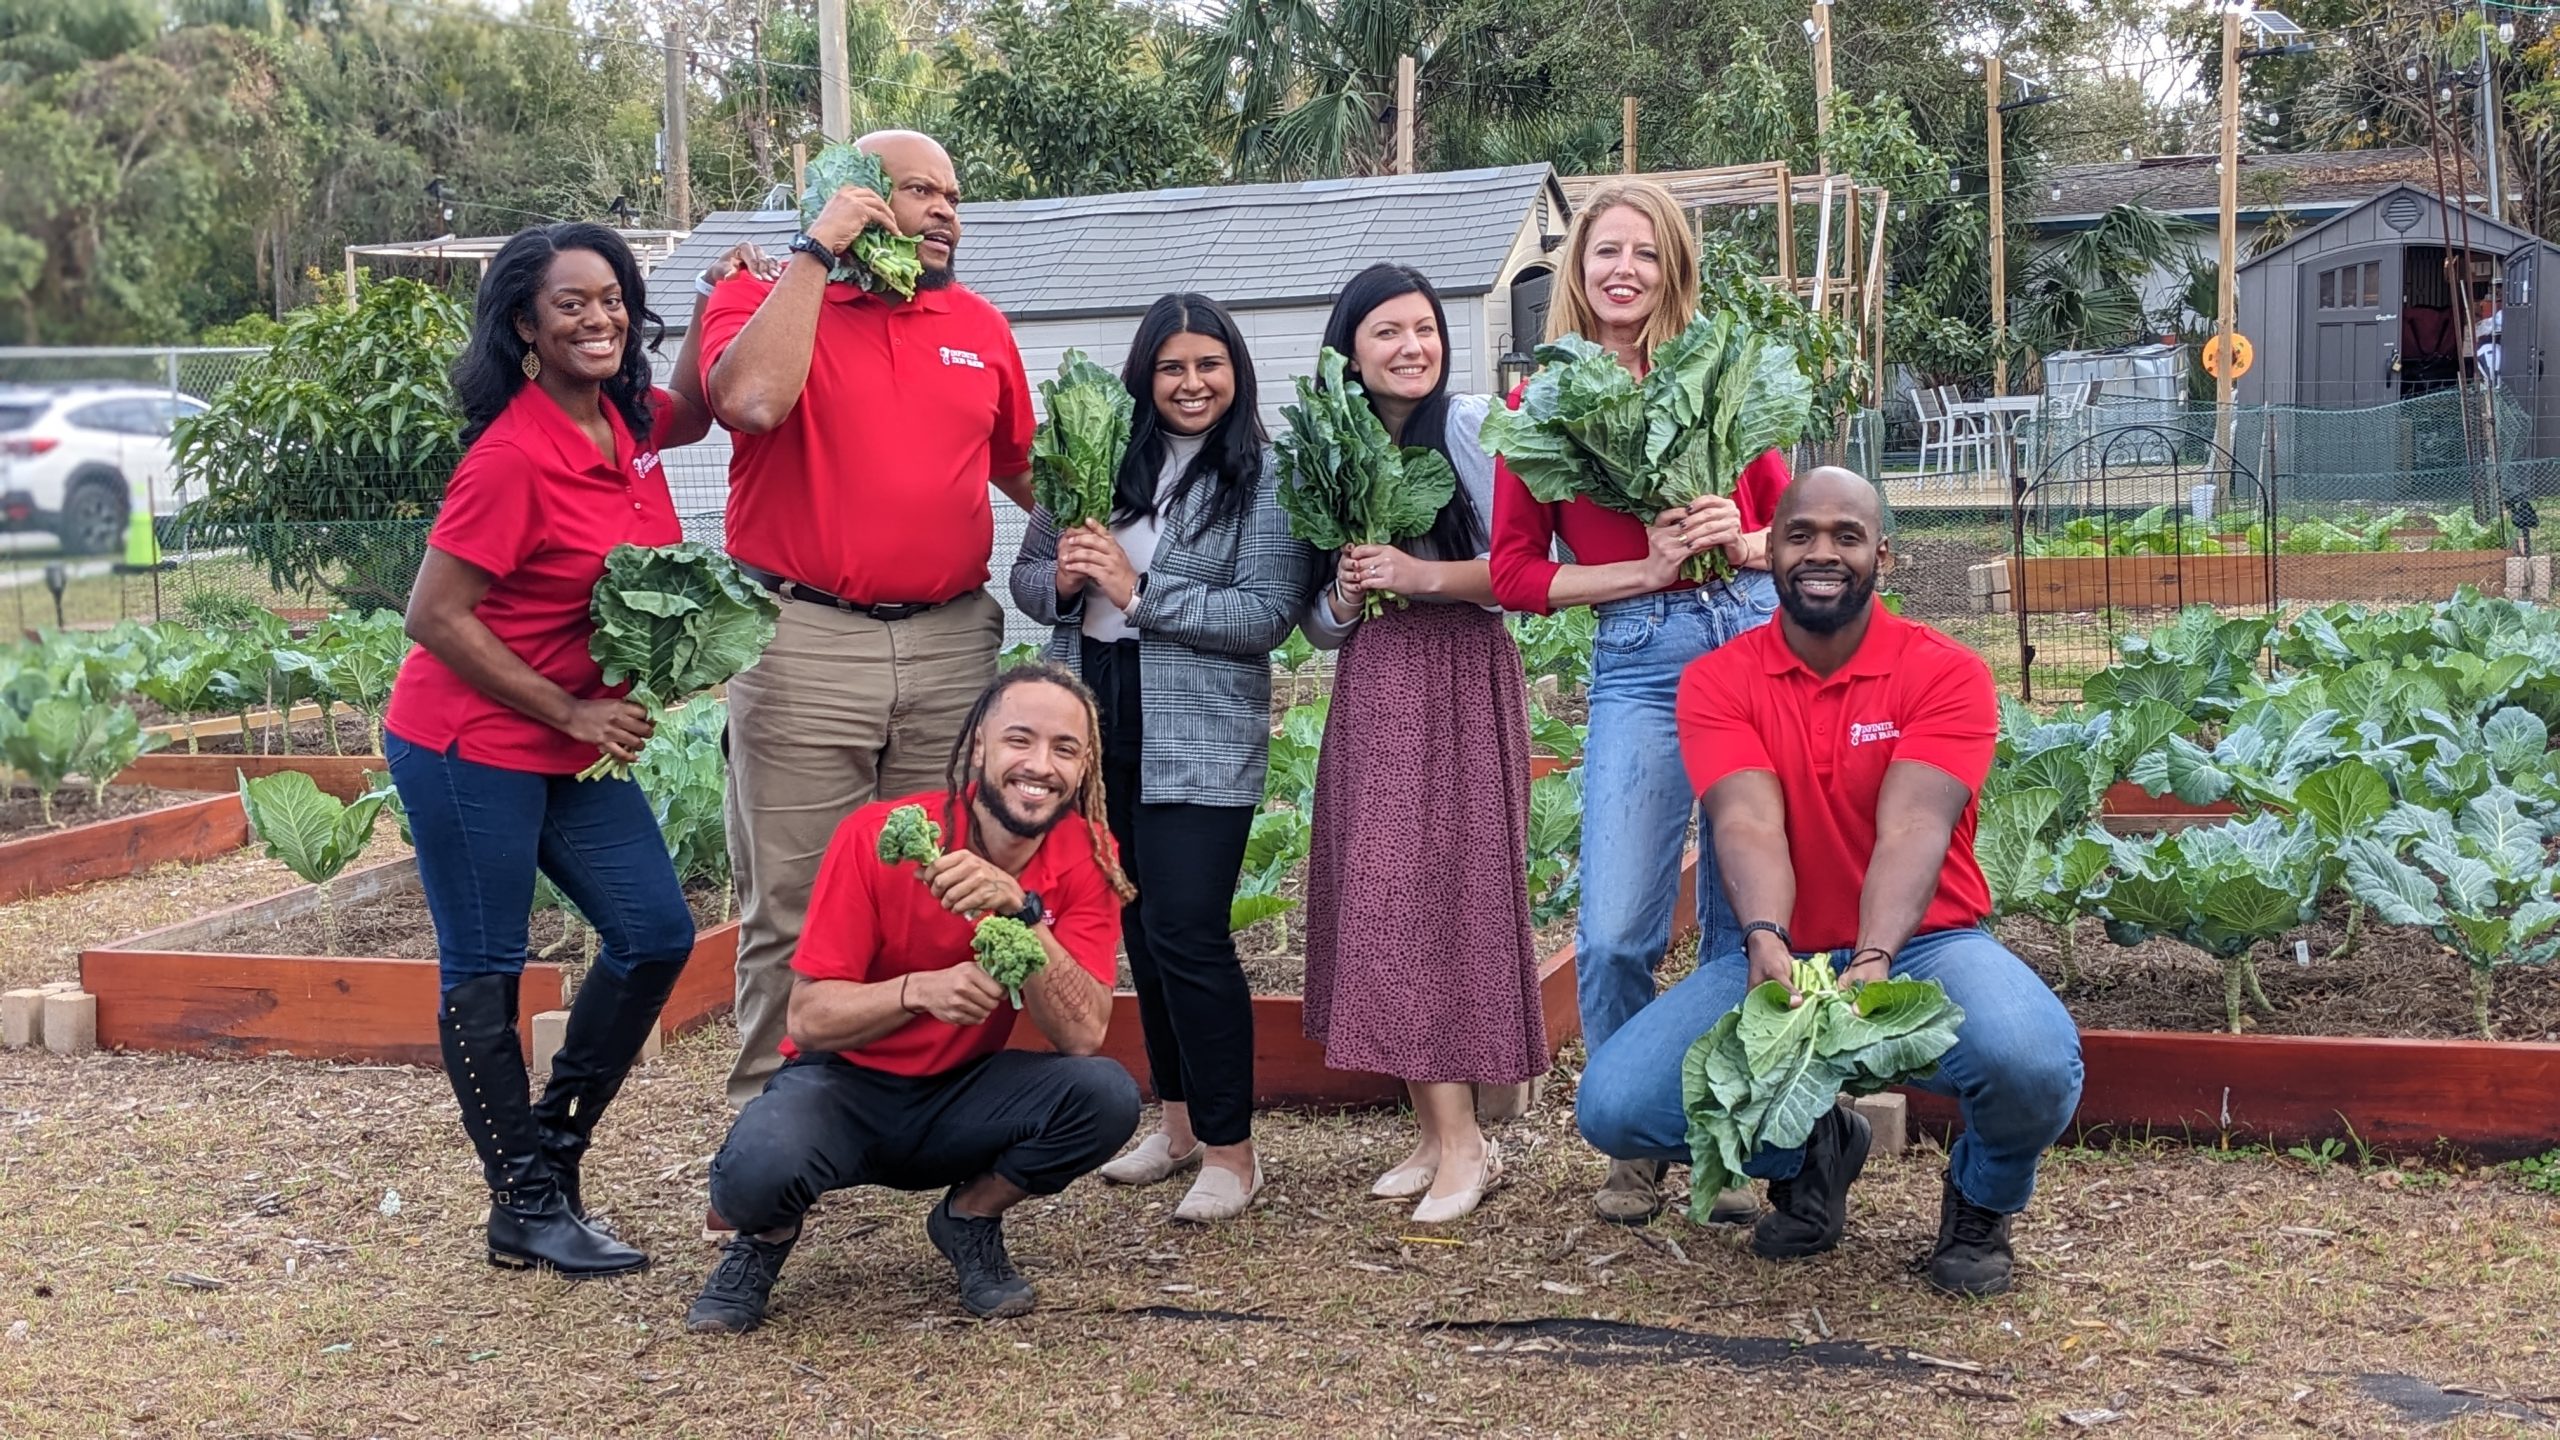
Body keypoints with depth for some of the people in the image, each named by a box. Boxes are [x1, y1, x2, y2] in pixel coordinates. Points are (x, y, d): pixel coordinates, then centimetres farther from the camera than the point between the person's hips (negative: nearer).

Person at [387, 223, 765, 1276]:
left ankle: (554, 1145, 23)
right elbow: (434, 616, -19)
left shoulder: (620, 424, 2)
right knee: (484, 972, 2)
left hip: (575, 750, 8)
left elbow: (689, 417, 26)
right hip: (470, 747, -8)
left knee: (656, 936, 8)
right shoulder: (512, 455, -21)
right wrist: (569, 712, -16)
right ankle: (525, 1207, 12)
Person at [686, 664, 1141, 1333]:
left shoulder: (1086, 859, -11)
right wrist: (918, 990, -36)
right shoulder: (879, 837, -18)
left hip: (963, 1096, 3)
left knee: (1106, 1094, -26)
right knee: (758, 1169, -35)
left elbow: (1083, 1034, -20)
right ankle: (766, 1236, 5)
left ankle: (970, 1217, 4)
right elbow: (808, 1019, -17)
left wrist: (1021, 911, -34)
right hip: (844, 1085, -3)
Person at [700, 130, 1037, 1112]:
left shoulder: (979, 327, 15)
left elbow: (1024, 465, 26)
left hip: (952, 647, 4)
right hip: (801, 646, -4)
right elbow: (753, 399, -20)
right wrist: (817, 253, -12)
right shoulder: (766, 301, 2)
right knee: (792, 910, 1)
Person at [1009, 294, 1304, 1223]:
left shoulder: (1264, 479, -5)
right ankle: (1180, 1120, 27)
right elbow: (1027, 576, 12)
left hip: (1198, 736, -5)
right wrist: (1061, 580, -11)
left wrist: (1138, 592, -17)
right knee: (1141, 929, 13)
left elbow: (1268, 615, -13)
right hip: (1096, 717, 5)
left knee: (1187, 934, -9)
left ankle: (1231, 1150, 3)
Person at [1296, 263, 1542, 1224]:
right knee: (1375, 901, 3)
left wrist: (1423, 576, -16)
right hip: (1369, 692, 6)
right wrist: (1346, 594, -6)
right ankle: (1436, 1132, 11)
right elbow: (1319, 623, 14)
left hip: (1461, 684, -6)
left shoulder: (1472, 428, -4)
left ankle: (1461, 1142, -3)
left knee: (1441, 893, -9)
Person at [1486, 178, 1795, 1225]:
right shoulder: (1540, 401, 6)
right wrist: (1645, 572, -7)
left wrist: (1740, 543, -9)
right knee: (1614, 933, -8)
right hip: (1638, 662, -1)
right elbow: (1513, 570, 4)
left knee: (1744, 917, 4)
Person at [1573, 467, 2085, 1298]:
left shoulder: (1944, 673, -7)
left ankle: (1982, 1199, 5)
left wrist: (1874, 964, -39)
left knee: (2031, 1063, -35)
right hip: (1781, 956, 2)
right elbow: (1747, 825, -18)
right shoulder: (1716, 682, -2)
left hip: (1921, 947, -2)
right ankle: (1808, 1153, 15)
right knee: (1614, 1106, -19)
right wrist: (1764, 941, -38)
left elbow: (1912, 832, -22)